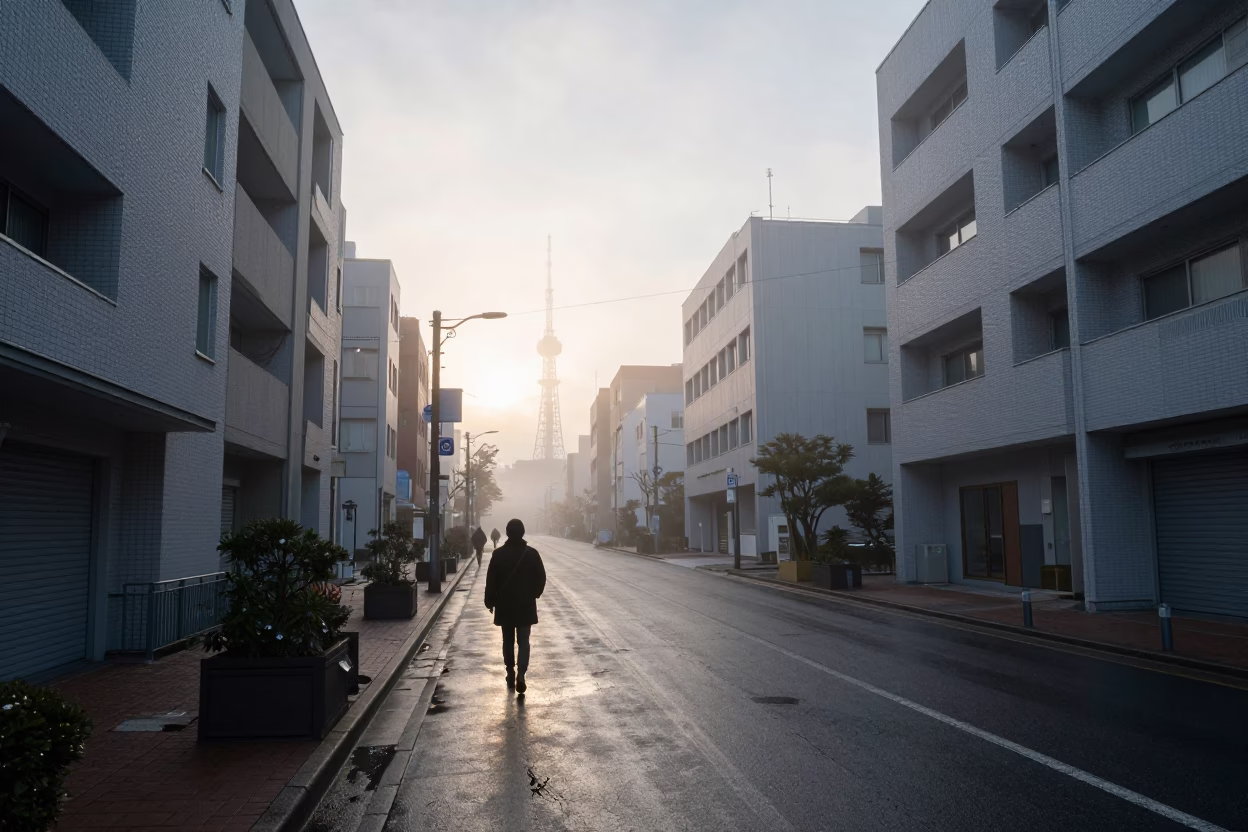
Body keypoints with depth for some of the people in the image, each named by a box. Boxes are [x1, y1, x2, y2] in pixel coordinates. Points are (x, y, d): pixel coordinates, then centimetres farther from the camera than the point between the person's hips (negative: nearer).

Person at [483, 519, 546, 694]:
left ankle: (511, 673, 21)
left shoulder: (498, 554, -7)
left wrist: (490, 601, 5)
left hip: (504, 605, 0)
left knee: (508, 641, 14)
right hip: (526, 604, 0)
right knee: (523, 641, 4)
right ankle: (520, 674, -11)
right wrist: (534, 594, 15)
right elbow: (541, 578, -2)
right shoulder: (532, 553, -6)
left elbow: (491, 580, -6)